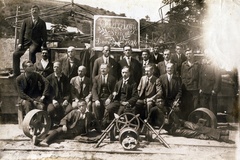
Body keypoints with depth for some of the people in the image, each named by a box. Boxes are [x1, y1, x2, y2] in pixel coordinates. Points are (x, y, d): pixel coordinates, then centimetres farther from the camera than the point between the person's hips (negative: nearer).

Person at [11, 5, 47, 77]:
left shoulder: (42, 22, 7)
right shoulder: (26, 21, 13)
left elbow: (44, 35, 5)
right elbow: (21, 32, 10)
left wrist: (44, 45, -7)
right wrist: (20, 43, -2)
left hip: (35, 42, -3)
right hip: (26, 40, 3)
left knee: (32, 52, -33)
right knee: (16, 54, -7)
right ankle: (16, 72, 5)